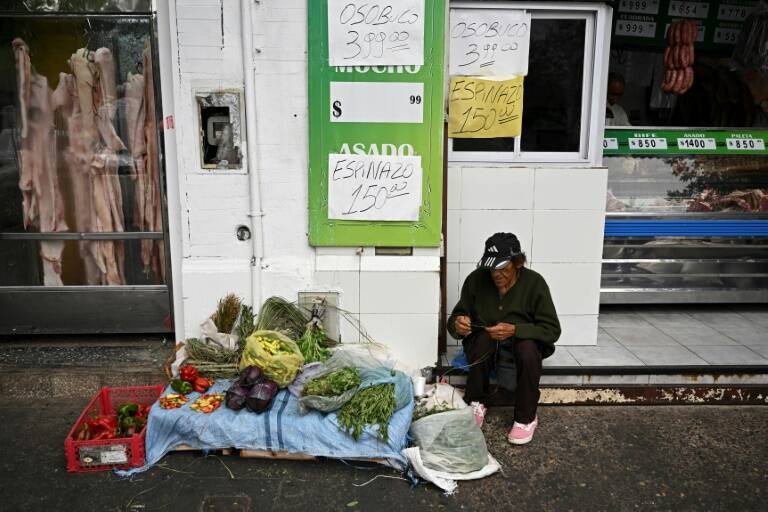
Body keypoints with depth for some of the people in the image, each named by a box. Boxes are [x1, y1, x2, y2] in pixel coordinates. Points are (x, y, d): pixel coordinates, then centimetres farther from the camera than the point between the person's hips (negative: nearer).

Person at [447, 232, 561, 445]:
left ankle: (526, 417, -16)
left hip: (524, 341, -1)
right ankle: (475, 403, -14)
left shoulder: (534, 283, -17)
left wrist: (515, 330, -34)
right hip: (483, 342, 1)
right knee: (483, 339, -34)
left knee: (528, 350, -34)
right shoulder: (476, 279, -14)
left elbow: (552, 330, -17)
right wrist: (457, 324, -29)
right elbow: (456, 316, -3)